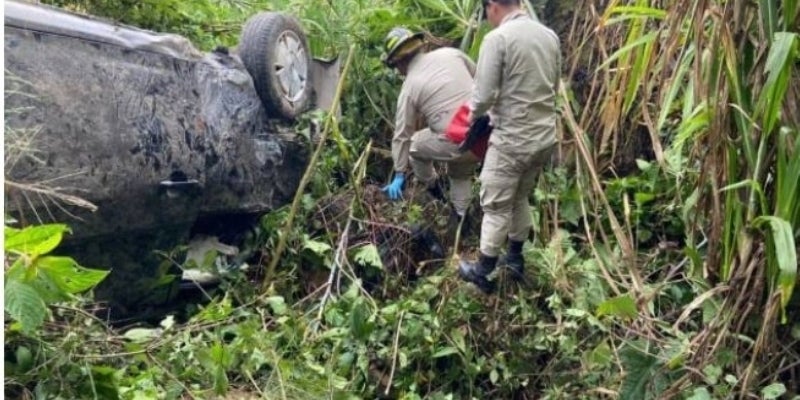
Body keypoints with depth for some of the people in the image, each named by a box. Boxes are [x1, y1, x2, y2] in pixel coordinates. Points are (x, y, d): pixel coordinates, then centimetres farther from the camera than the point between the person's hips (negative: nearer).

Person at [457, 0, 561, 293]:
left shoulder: (497, 38, -16)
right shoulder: (550, 36, 6)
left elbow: (484, 94, -18)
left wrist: (473, 114, 2)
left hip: (512, 140, -7)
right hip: (545, 136, 7)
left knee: (496, 206, 6)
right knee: (520, 198, 23)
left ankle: (484, 271, 18)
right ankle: (515, 257, 36)